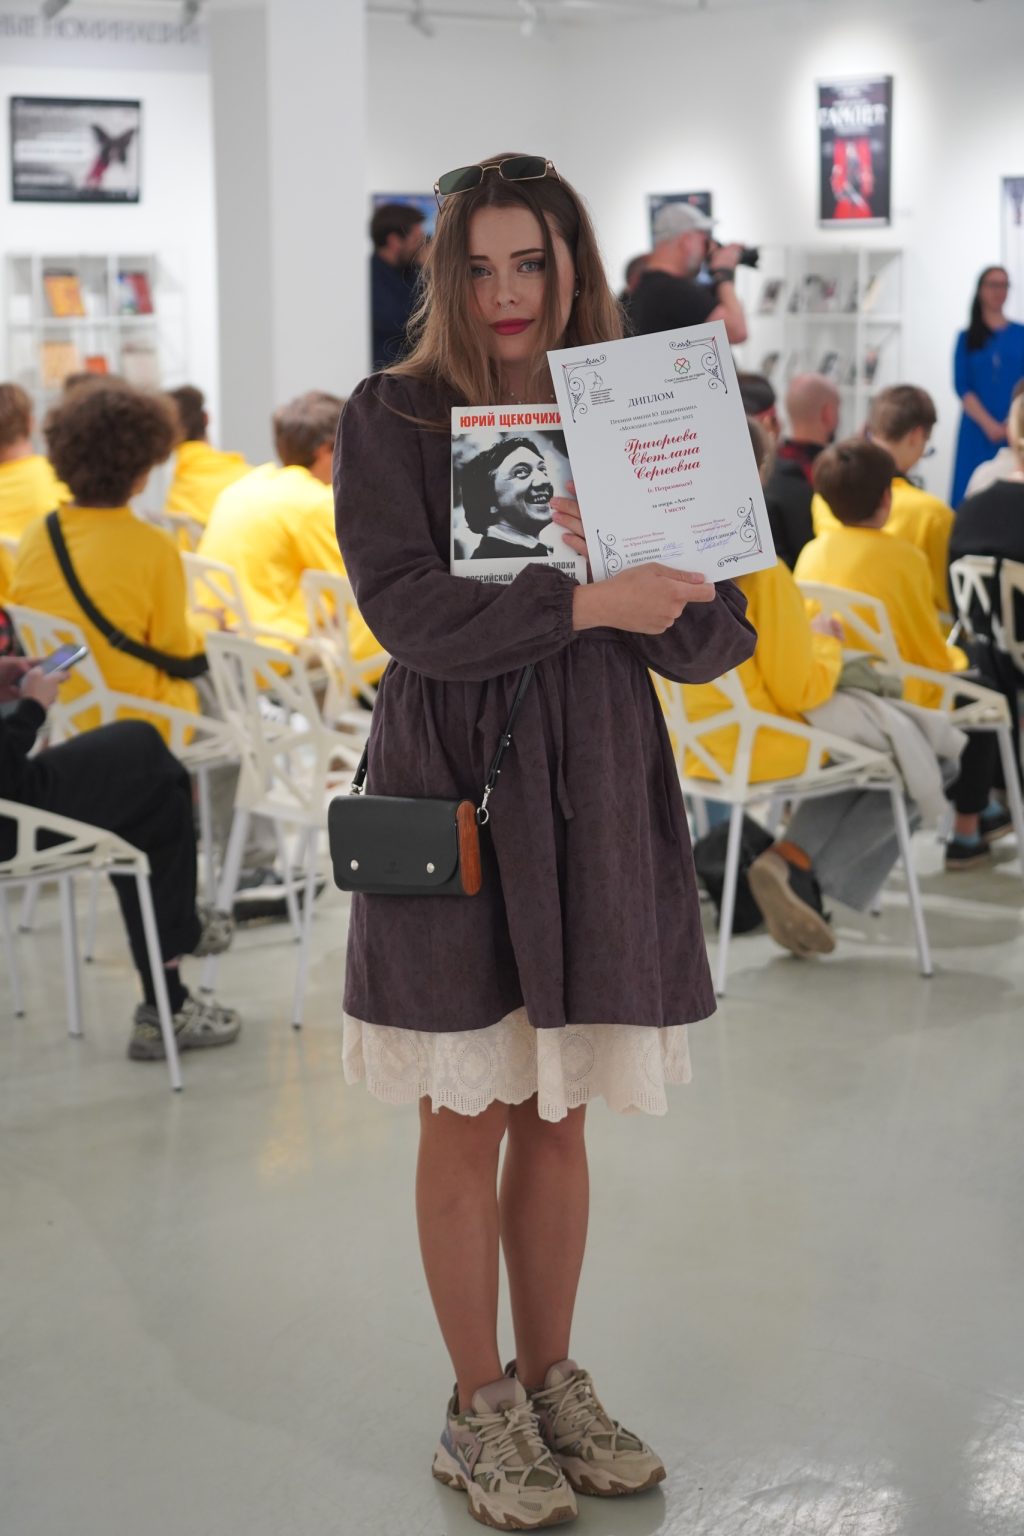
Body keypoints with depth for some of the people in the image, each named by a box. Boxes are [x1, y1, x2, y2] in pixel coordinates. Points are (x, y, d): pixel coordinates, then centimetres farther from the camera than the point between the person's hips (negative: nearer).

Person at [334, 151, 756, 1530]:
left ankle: (553, 1383, 28)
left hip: (596, 790, 3)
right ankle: (480, 1412, 20)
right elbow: (407, 607, -16)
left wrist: (657, 579, -19)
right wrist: (587, 602, -24)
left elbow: (718, 642, 1)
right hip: (455, 781, -3)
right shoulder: (391, 419, -1)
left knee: (559, 1112, 12)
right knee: (468, 1118, 5)